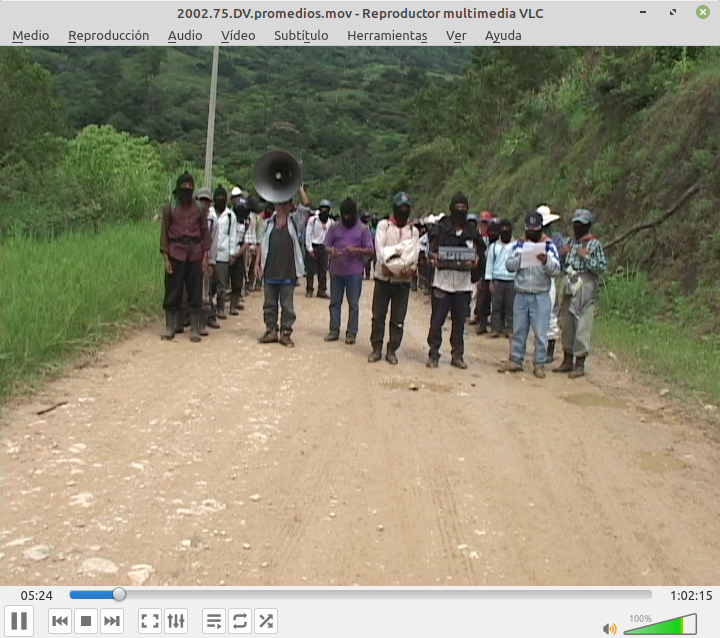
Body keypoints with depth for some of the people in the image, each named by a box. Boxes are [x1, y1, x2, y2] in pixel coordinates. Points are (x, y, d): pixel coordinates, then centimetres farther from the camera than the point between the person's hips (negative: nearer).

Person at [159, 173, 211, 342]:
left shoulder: (200, 208, 7)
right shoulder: (169, 207, 2)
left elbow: (205, 232, 8)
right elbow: (164, 233, 1)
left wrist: (205, 256, 1)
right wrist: (165, 258, -5)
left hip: (195, 254, 1)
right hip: (176, 254, -1)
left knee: (195, 293, 3)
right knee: (172, 292, 2)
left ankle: (195, 330, 9)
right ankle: (170, 328, 13)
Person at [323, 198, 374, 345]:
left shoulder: (363, 229, 0)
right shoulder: (334, 227, 5)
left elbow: (370, 250, -2)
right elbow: (326, 246, 5)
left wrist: (355, 250, -19)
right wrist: (331, 251, -18)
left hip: (355, 272, -2)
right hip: (336, 271, 2)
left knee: (353, 304, 2)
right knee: (335, 302, 8)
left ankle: (351, 333, 9)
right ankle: (334, 331, 16)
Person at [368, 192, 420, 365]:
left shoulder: (413, 231, 11)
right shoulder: (383, 225, 5)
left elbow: (415, 252, -4)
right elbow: (379, 247, -10)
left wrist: (411, 267, -25)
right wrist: (385, 264, -29)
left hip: (403, 279, 1)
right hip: (383, 277, -1)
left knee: (398, 318, 3)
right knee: (378, 315, 2)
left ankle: (392, 350, 13)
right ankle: (377, 348, 12)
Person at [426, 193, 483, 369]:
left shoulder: (472, 233, 10)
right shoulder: (440, 229, 2)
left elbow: (479, 253, 11)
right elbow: (431, 250, 2)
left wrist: (475, 261, -13)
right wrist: (434, 257, -22)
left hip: (463, 283, 2)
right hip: (442, 281, -2)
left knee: (459, 321, 7)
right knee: (437, 320, -2)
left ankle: (457, 355, 16)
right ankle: (433, 354, 7)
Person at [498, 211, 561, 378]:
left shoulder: (548, 246, 1)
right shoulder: (519, 245, 8)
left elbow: (556, 270, -6)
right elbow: (509, 266, 1)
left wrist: (546, 261, -25)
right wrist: (520, 258, -17)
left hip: (541, 296, -2)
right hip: (521, 295, 3)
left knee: (540, 332, -1)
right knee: (518, 330, 9)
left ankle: (539, 364, 7)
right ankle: (515, 361, 18)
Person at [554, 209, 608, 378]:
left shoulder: (594, 244, -2)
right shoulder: (568, 242, 14)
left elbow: (602, 267, -7)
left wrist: (586, 257, -16)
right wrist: (562, 254, -1)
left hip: (585, 289, -6)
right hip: (569, 286, 6)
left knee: (582, 326, -6)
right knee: (567, 324, 10)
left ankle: (580, 365, -1)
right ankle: (567, 361, 20)